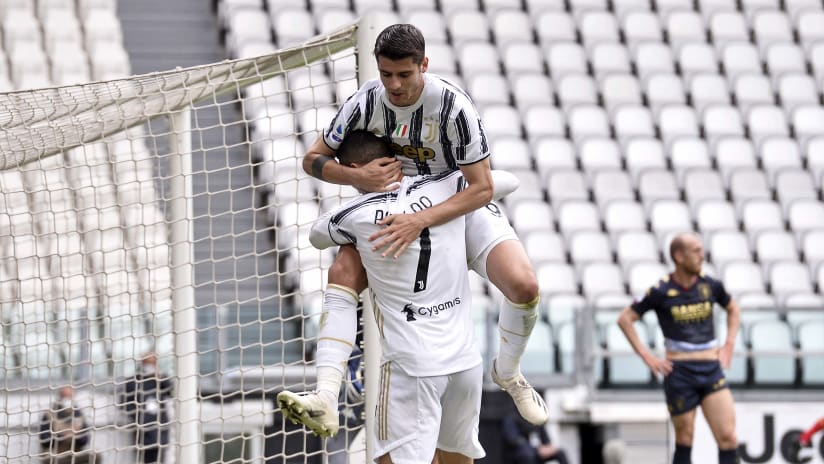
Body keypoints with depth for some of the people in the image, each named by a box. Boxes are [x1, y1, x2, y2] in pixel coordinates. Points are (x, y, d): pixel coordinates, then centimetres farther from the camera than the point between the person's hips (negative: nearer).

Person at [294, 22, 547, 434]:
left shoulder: (453, 106, -28)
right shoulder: (366, 102, -17)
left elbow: (481, 188, -27)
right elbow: (314, 159, -5)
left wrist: (421, 220, -39)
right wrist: (358, 177, -26)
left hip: (459, 207, -3)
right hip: (394, 210, 3)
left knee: (523, 284, -25)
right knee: (341, 274, -24)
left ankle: (507, 373, 7)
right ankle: (325, 396, -33)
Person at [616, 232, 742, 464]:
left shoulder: (710, 286, 4)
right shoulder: (661, 292, -6)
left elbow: (733, 310, 24)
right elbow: (625, 319, 0)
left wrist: (729, 345, 13)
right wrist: (647, 356, -5)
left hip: (711, 369, 3)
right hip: (680, 372, -3)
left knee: (728, 437, -8)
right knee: (684, 439, 5)